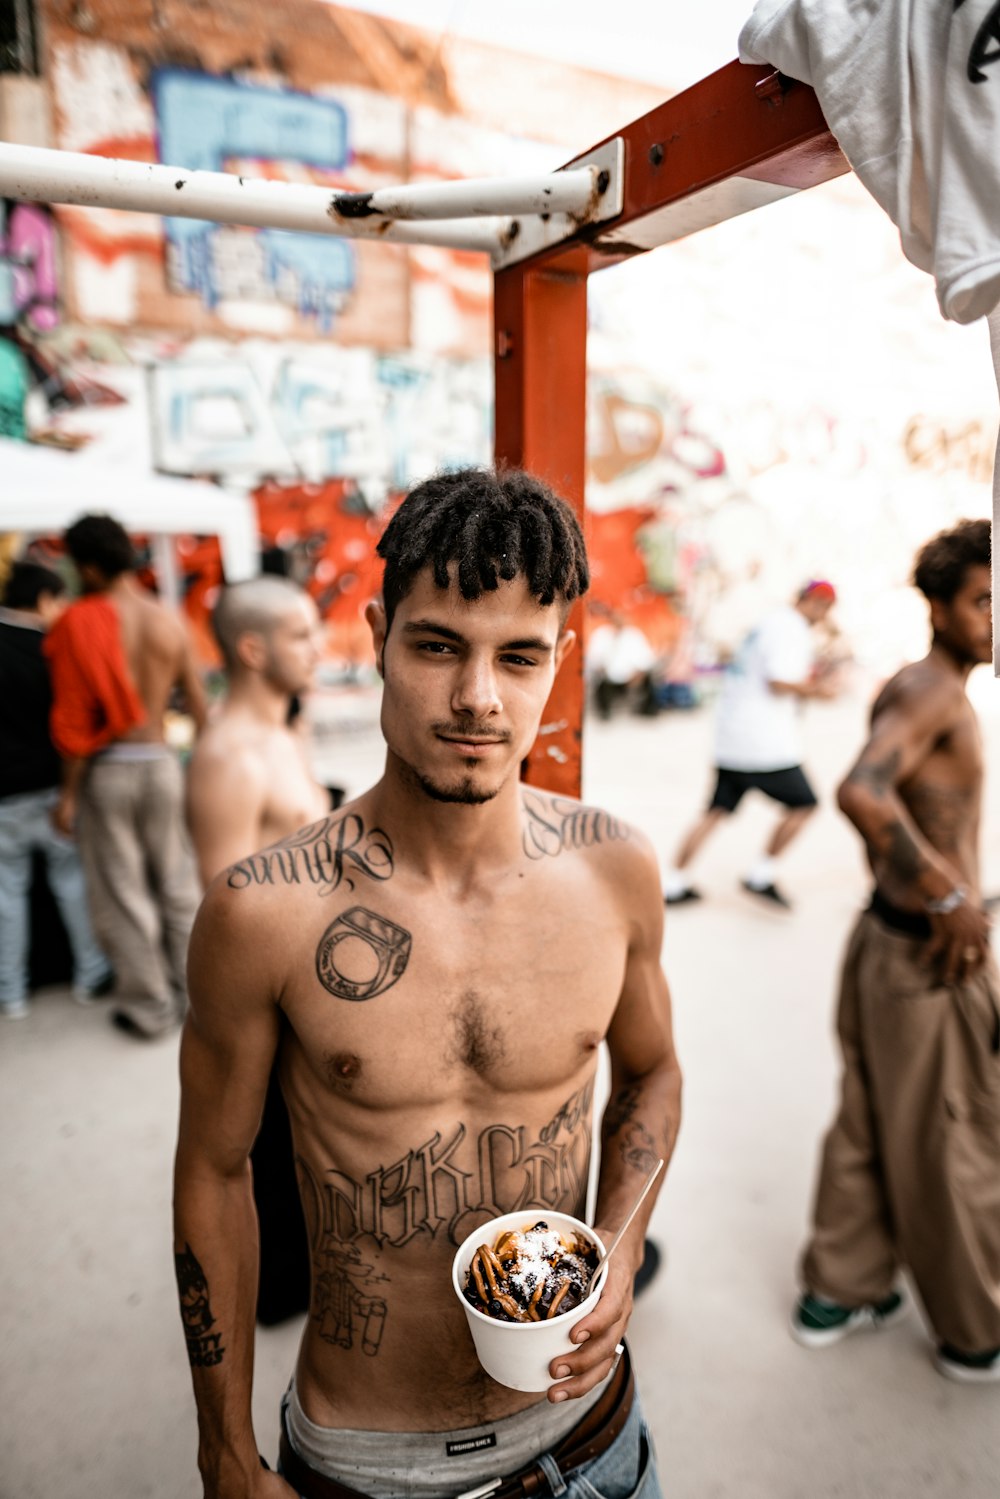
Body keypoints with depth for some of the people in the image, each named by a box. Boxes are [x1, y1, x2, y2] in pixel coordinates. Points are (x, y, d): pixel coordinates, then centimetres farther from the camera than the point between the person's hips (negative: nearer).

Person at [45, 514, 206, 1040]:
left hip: (107, 768, -4)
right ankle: (189, 992, 28)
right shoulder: (168, 621, 0)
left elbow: (75, 717, -12)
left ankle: (148, 1008, 18)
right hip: (159, 761, 4)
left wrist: (68, 792, -4)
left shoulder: (81, 622, -11)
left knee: (122, 893, 8)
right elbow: (197, 703, 5)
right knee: (176, 883, 16)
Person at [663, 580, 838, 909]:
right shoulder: (790, 629, -9)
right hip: (764, 740, -9)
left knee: (716, 811, 10)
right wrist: (816, 690, -5)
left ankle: (673, 884, 10)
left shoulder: (771, 623, 21)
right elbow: (778, 683, -20)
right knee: (803, 805, 5)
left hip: (731, 737, 9)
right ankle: (761, 876, 8)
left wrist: (806, 684, 19)